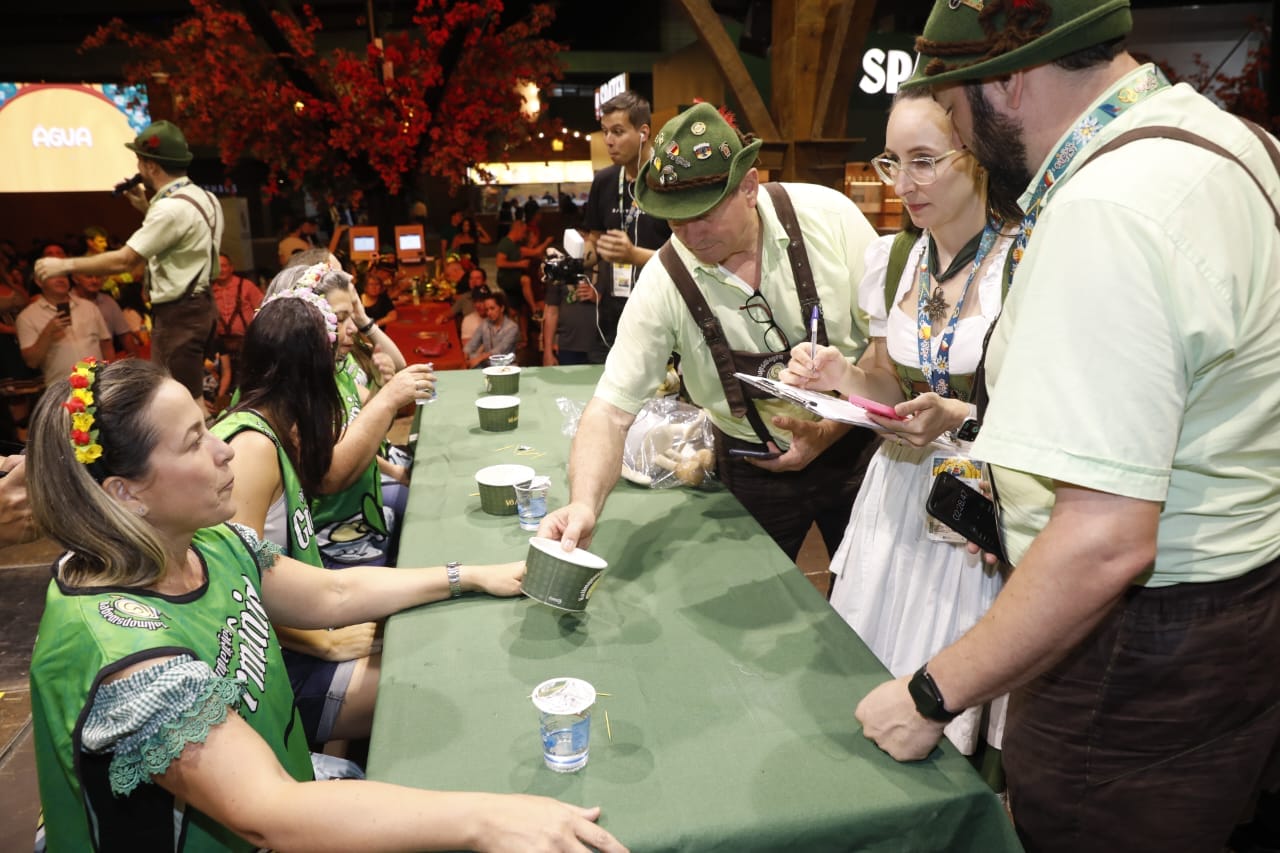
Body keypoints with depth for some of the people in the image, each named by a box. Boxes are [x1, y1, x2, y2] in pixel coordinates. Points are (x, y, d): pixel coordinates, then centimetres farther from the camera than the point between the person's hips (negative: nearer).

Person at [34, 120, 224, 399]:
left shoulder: (172, 208, -19)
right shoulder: (204, 198, 10)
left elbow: (123, 260, -19)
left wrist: (65, 265, -8)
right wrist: (146, 209, 19)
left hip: (177, 314, -10)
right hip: (197, 306, 10)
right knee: (190, 398, 15)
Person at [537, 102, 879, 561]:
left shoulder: (827, 216, -18)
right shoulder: (664, 283, -18)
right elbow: (611, 409, -20)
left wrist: (832, 429, -20)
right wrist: (584, 504, -37)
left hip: (856, 447, 1)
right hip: (754, 470, 0)